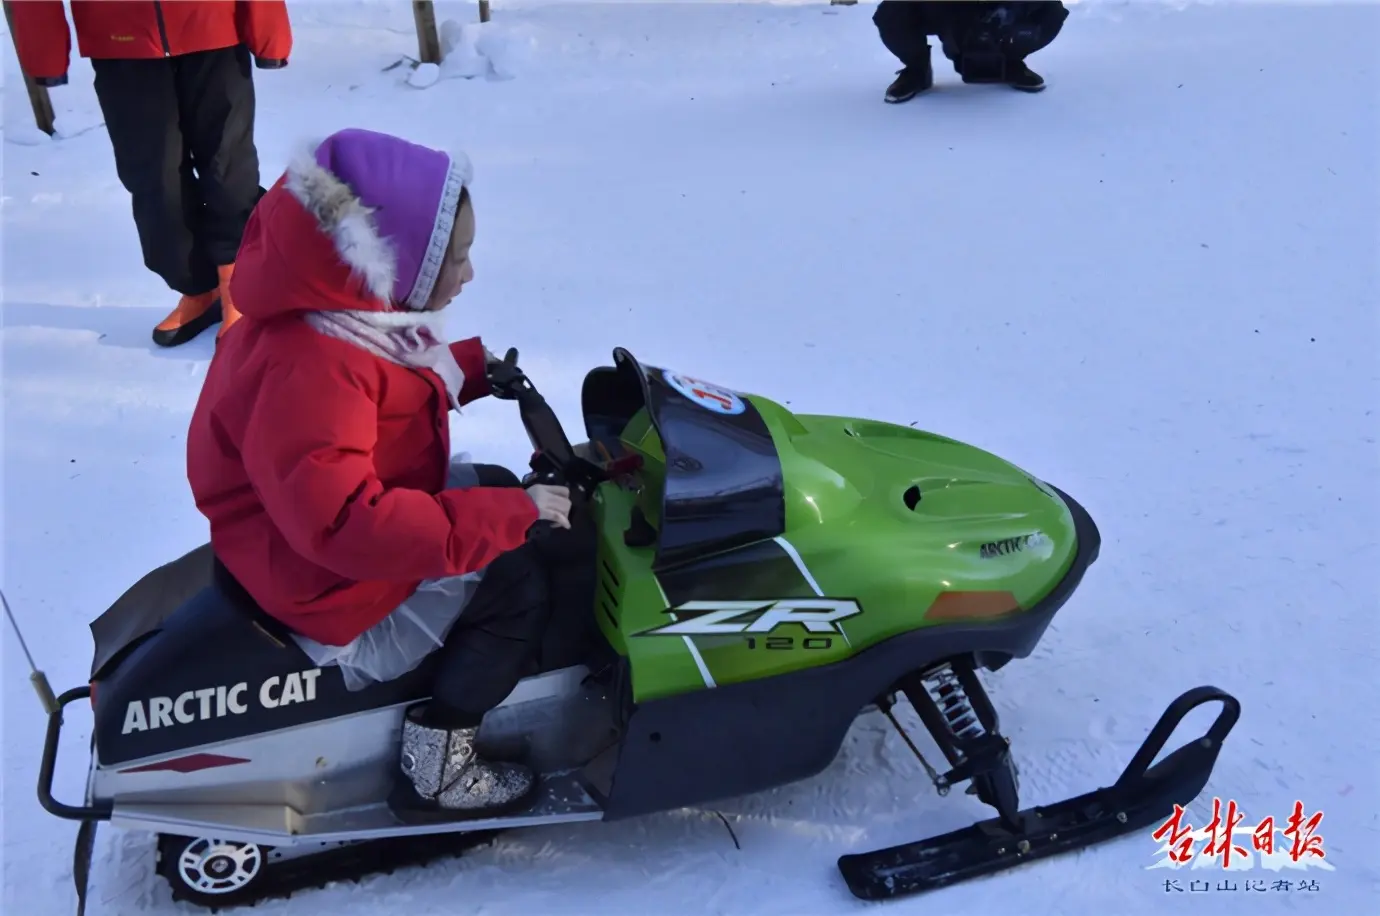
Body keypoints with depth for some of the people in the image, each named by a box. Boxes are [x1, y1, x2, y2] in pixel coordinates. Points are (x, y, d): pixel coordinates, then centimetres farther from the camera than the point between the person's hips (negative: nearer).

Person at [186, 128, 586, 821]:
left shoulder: (335, 309, -3)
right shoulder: (305, 369, -34)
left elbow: (395, 381, 17)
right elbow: (345, 522, -41)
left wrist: (476, 367, 2)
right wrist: (509, 516, -37)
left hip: (374, 506, 10)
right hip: (330, 586, -10)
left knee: (500, 489, 20)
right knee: (516, 580, -15)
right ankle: (435, 768, -3)